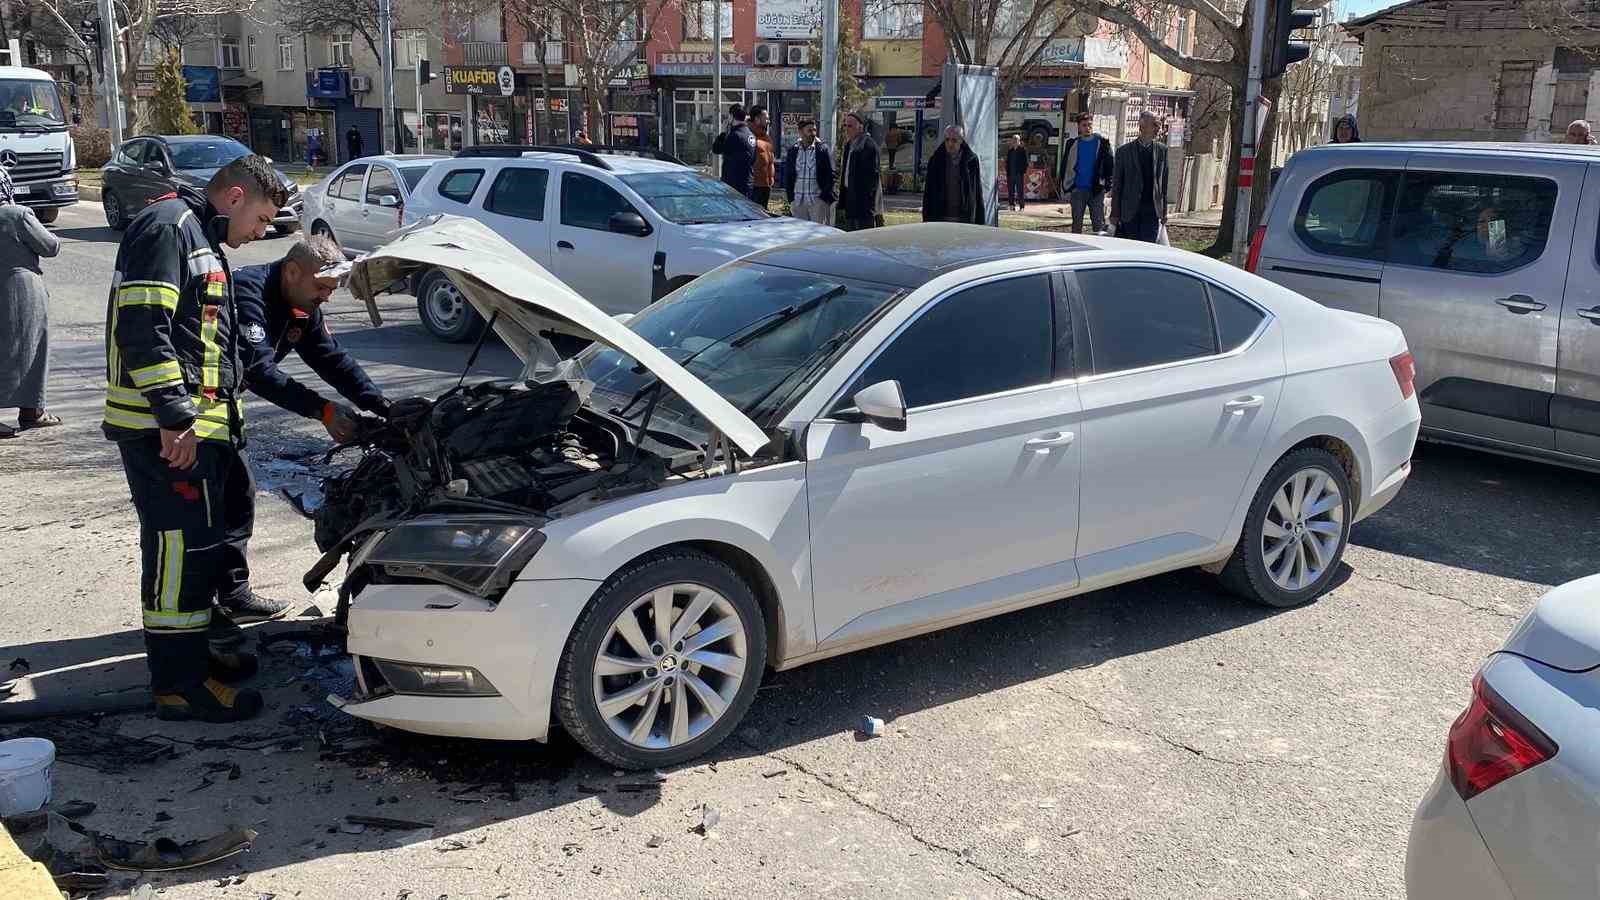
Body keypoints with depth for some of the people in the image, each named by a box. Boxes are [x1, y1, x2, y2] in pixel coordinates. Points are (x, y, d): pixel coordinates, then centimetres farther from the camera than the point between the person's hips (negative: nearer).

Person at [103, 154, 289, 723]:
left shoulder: (203, 239, 23)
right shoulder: (168, 227, -11)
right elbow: (141, 324, -22)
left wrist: (223, 416, 29)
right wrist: (174, 414, -24)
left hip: (198, 424, 11)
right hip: (165, 430, -11)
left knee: (200, 540, 17)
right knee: (182, 545, -6)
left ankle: (194, 652, 30)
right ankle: (180, 683, 0)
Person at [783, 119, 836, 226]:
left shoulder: (823, 150, 0)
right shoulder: (793, 151, 8)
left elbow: (830, 175, -2)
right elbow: (787, 176, 11)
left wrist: (824, 197, -9)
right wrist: (791, 197, 4)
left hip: (817, 200, -3)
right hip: (797, 201, 3)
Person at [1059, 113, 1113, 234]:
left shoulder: (1102, 143, 3)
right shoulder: (1073, 144, 7)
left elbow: (1109, 165, 3)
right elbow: (1065, 167, 9)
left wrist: (1108, 185, -6)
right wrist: (1067, 190, 4)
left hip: (1096, 190, -2)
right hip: (1078, 190, 2)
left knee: (1099, 224, -4)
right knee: (1076, 224, 8)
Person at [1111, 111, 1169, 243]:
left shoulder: (1162, 151, 8)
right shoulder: (1124, 151, 1)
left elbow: (1164, 182, 10)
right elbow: (1116, 185, 2)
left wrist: (1164, 212, 6)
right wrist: (1115, 213, -1)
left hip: (1152, 212, 2)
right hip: (1130, 212, -1)